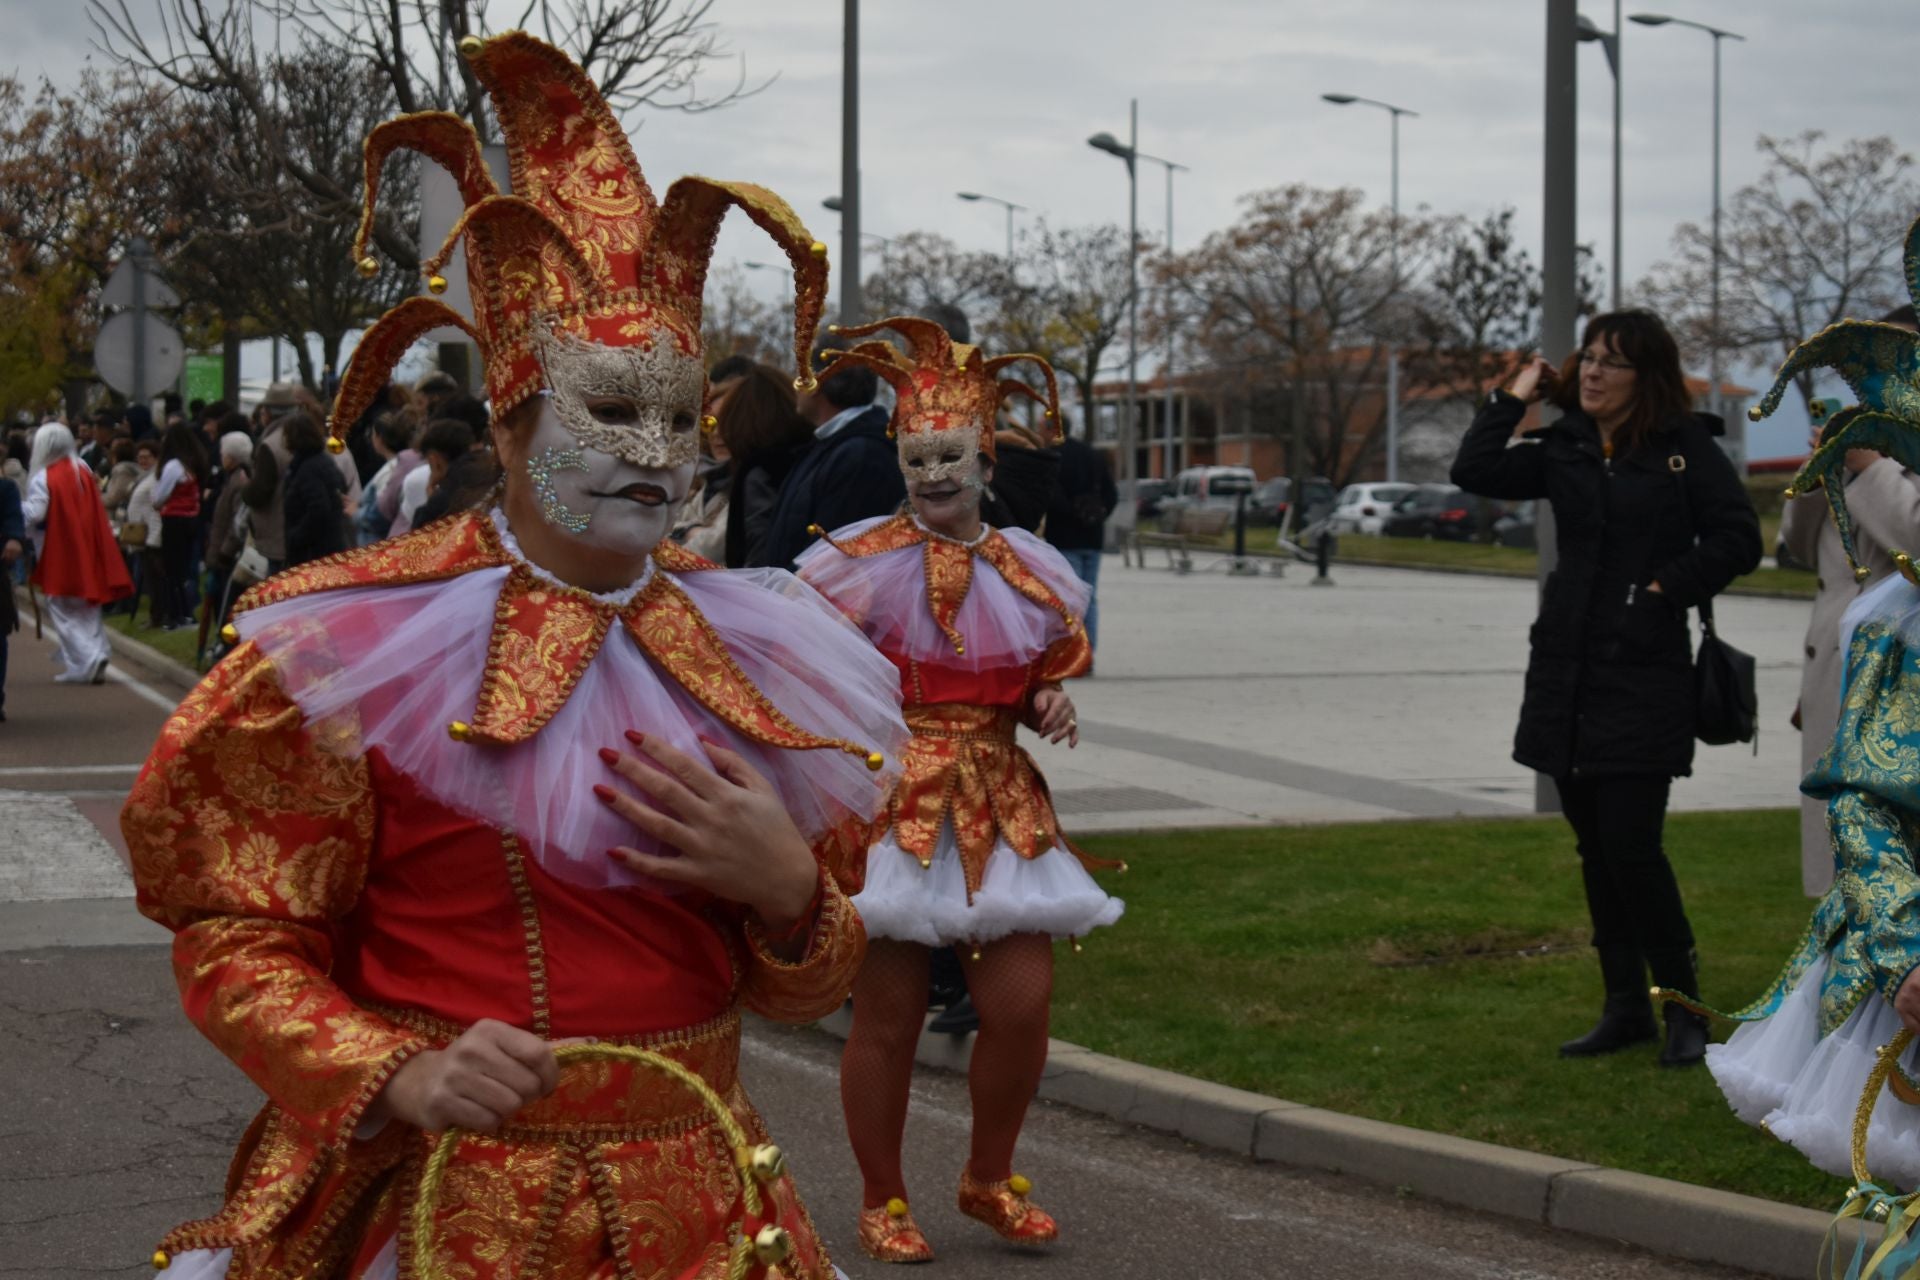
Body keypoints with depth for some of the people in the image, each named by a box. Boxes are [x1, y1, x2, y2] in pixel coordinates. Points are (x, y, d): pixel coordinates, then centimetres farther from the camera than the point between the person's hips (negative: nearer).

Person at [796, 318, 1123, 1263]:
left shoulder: (1028, 573, 9)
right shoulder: (860, 563, -4)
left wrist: (1052, 707, -1)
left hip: (999, 809, 4)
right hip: (891, 803, -4)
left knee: (1023, 1003, -2)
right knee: (888, 1012, -2)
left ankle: (990, 1178, 23)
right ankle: (882, 1200, 18)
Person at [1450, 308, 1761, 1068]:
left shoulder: (1686, 449, -3)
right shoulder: (1565, 451, 9)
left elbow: (1736, 541, -7)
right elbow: (1474, 472, -3)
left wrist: (1665, 590, -10)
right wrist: (1515, 398, 1)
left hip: (1645, 679, -5)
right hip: (1567, 676, 5)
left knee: (1632, 845, -10)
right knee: (1596, 849, 9)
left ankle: (1684, 1008, 5)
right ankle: (1625, 1009, 19)